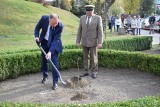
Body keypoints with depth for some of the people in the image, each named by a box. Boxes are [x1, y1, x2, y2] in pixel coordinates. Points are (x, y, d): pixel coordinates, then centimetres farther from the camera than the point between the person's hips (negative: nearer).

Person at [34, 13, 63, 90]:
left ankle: (55, 82, -2)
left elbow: (56, 39, -29)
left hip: (54, 44, -3)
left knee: (54, 61, -9)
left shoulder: (60, 26, -30)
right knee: (43, 60, 13)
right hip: (44, 43, 3)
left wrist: (50, 52, -36)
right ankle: (45, 76, 35)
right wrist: (36, 36, -20)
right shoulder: (44, 18, -23)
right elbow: (38, 27, -4)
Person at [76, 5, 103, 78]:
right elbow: (79, 30, 7)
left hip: (93, 42, -3)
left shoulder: (98, 18, -6)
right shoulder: (82, 18, 4)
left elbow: (100, 31, -8)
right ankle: (86, 71, 19)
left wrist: (100, 42, -13)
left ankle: (94, 72, 15)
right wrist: (78, 41, 3)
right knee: (85, 57, 9)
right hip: (84, 42, 3)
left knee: (94, 58, 4)